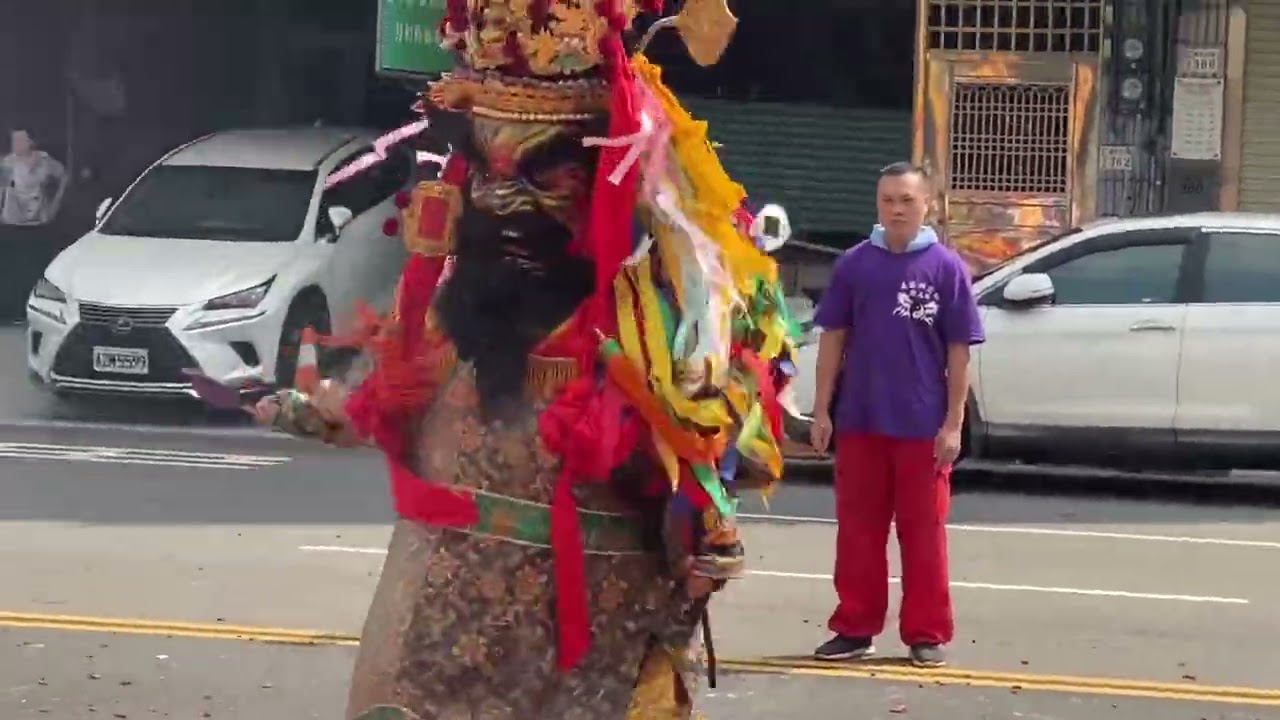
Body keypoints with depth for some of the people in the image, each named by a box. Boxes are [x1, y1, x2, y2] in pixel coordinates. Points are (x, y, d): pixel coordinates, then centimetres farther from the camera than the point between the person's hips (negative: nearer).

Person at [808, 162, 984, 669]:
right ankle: (855, 628, 17)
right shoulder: (855, 265, 3)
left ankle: (927, 634, 10)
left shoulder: (946, 268, -3)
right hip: (860, 421, 2)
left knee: (923, 534, 4)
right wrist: (822, 411, 3)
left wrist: (953, 424, -6)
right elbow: (833, 339, 8)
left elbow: (958, 352, -2)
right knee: (857, 531, 8)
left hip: (922, 426, -2)